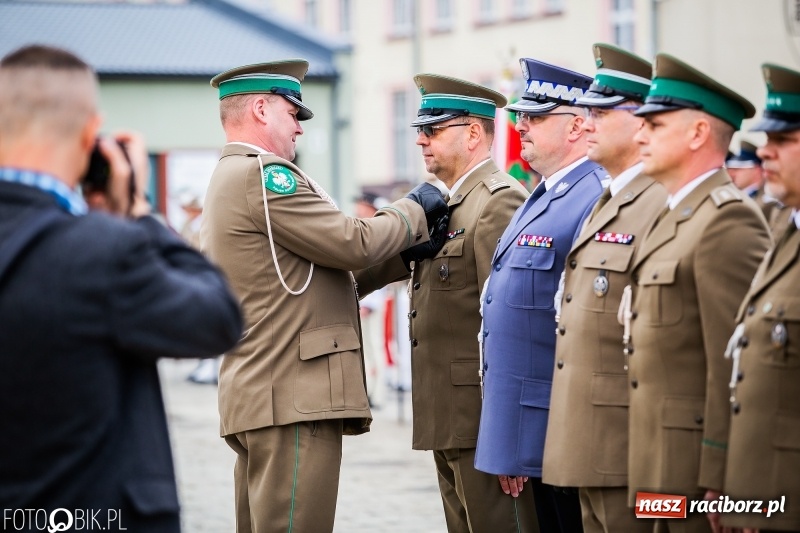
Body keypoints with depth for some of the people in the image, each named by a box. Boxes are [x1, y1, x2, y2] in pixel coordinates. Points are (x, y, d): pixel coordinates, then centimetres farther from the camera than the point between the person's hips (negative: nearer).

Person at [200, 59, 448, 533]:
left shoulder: (230, 179, 22)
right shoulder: (263, 173, -12)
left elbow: (330, 254, 18)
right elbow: (355, 244, -13)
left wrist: (405, 245, 11)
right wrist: (413, 212, 4)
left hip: (257, 399, 11)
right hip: (293, 401, -11)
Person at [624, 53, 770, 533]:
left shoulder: (729, 220, -14)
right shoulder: (677, 217, 17)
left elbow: (733, 363, -19)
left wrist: (718, 481, -21)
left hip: (699, 473, -9)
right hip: (666, 474, 9)